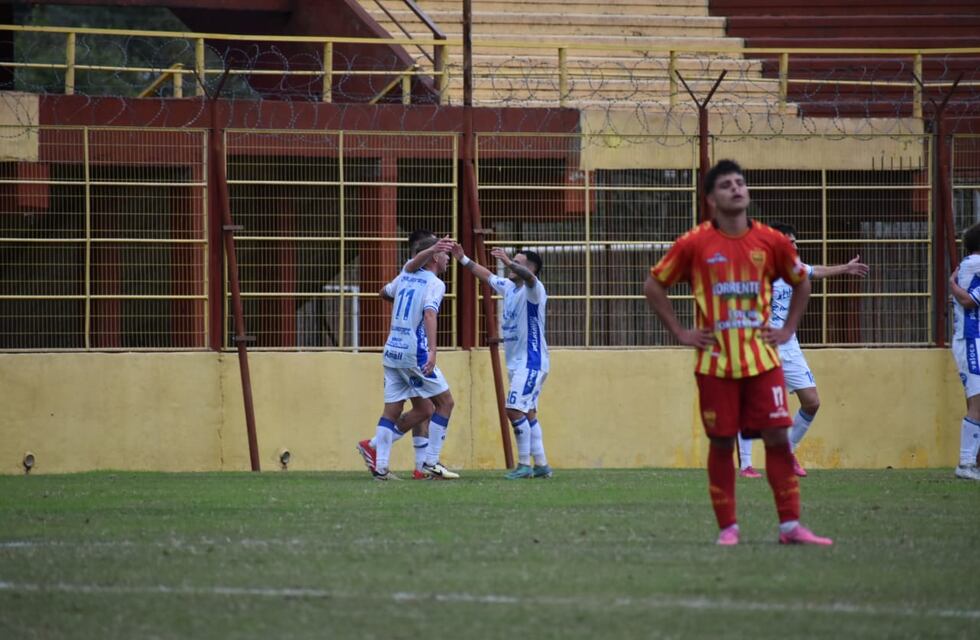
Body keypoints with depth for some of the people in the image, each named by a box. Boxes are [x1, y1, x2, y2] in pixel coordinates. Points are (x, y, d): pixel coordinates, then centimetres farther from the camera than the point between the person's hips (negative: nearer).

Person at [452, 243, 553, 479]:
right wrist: (463, 260, 21)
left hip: (531, 362, -10)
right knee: (528, 414, 11)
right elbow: (486, 275, 26)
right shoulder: (508, 287, 12)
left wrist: (509, 262, -51)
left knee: (515, 409, -15)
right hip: (516, 362, 10)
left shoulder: (534, 289, -14)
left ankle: (524, 465, -11)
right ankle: (541, 465, 16)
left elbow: (528, 276, -37)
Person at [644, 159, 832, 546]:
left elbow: (801, 282, 20)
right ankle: (728, 528, 9)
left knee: (778, 437, -4)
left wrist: (787, 330, 10)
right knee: (721, 444, 2)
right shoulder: (694, 244, -3)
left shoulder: (771, 241, 3)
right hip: (716, 363, -2)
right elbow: (654, 286, 6)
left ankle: (790, 526, 0)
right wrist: (680, 333, 1)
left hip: (761, 358, 2)